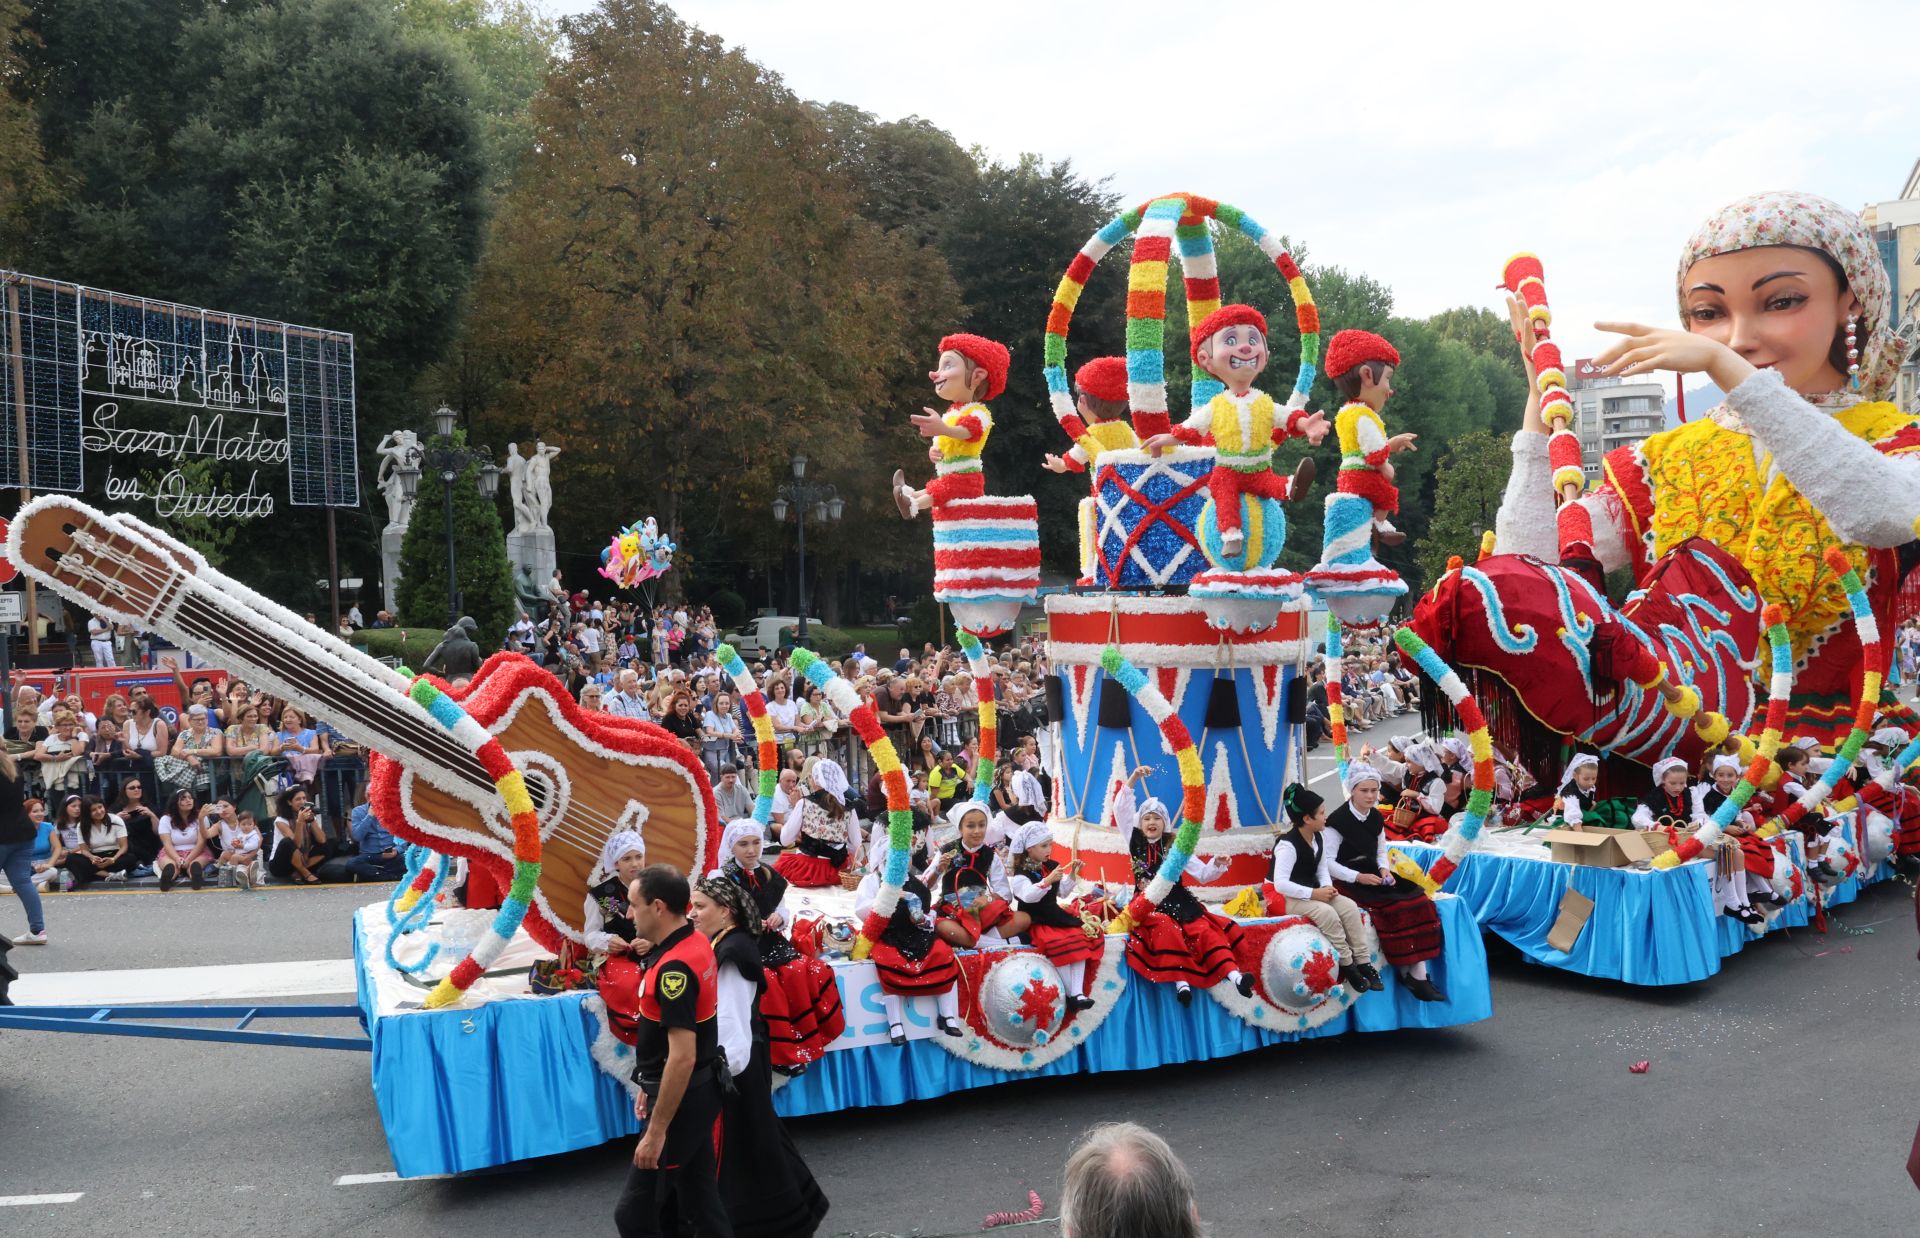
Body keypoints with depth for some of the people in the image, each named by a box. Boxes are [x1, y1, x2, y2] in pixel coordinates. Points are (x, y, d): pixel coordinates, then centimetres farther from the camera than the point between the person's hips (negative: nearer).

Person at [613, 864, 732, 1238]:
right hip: (699, 1091, 10)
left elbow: (682, 1057, -28)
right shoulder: (696, 944, 5)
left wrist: (656, 1131, -23)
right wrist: (651, 1086, 22)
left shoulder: (675, 967, -25)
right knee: (699, 1198, 16)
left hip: (681, 1098, -10)